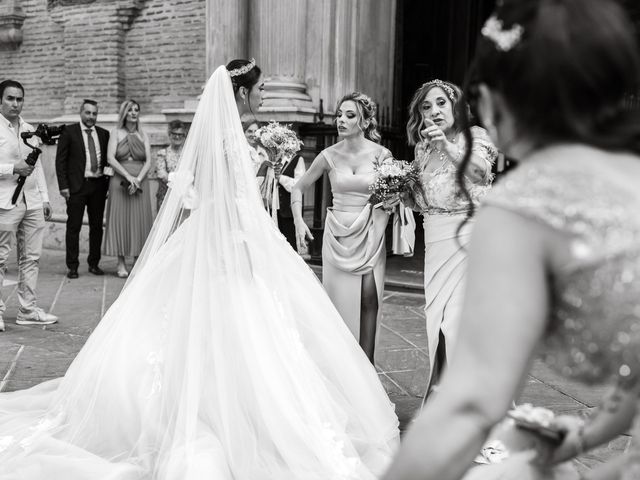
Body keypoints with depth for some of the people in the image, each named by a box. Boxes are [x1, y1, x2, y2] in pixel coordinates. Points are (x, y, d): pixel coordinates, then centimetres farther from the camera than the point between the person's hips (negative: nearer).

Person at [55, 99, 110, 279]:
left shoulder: (104, 134, 10)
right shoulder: (69, 132, 0)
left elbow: (108, 159, 13)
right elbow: (60, 160, -2)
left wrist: (109, 184, 5)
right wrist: (63, 186, -9)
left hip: (98, 185, 4)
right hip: (77, 186, -3)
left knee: (97, 226, 8)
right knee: (74, 227, 1)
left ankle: (94, 264, 19)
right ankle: (72, 266, 8)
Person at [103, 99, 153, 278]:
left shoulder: (143, 135, 10)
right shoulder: (116, 133, 5)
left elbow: (148, 161, 2)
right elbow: (110, 158, -5)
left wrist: (138, 179, -12)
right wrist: (128, 176, -14)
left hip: (140, 182, 2)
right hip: (120, 181, -2)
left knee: (139, 220, 0)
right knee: (120, 219, -1)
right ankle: (121, 264, 4)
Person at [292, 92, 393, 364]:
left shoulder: (381, 154, -5)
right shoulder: (329, 156, -2)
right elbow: (298, 188, 8)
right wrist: (298, 221, -5)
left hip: (370, 236, -1)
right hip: (338, 235, 1)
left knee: (369, 300, -7)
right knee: (341, 301, 5)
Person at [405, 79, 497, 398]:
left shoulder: (473, 136, 1)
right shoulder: (422, 148, 14)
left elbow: (480, 172, -20)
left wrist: (447, 145, -29)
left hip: (470, 232, -5)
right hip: (435, 238, 6)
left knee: (461, 315, -9)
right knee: (437, 315, 8)